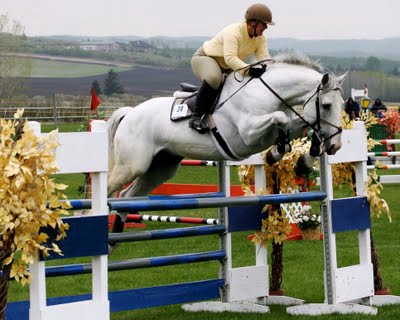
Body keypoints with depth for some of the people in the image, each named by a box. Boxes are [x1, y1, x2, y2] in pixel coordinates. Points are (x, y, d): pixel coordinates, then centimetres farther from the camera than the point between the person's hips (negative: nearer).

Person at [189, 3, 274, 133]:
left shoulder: (260, 38, -6)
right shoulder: (234, 31, -31)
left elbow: (264, 58, -15)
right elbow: (230, 58, -41)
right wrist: (248, 69, -55)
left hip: (227, 68, 9)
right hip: (205, 58, -9)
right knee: (213, 78, -41)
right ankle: (197, 117, -33)